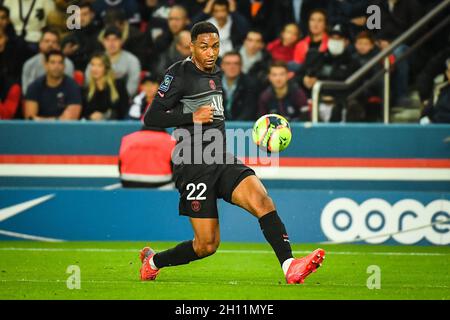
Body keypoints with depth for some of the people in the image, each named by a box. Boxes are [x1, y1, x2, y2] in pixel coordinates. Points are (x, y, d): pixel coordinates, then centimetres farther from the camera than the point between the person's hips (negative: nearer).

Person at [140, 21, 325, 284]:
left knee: (262, 200, -23)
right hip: (194, 167, -6)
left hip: (223, 163, 6)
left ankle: (290, 266, -36)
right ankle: (154, 260, 22)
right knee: (207, 245, -5)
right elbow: (151, 118, -8)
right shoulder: (180, 73, -5)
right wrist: (192, 117, -16)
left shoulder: (216, 73, 17)